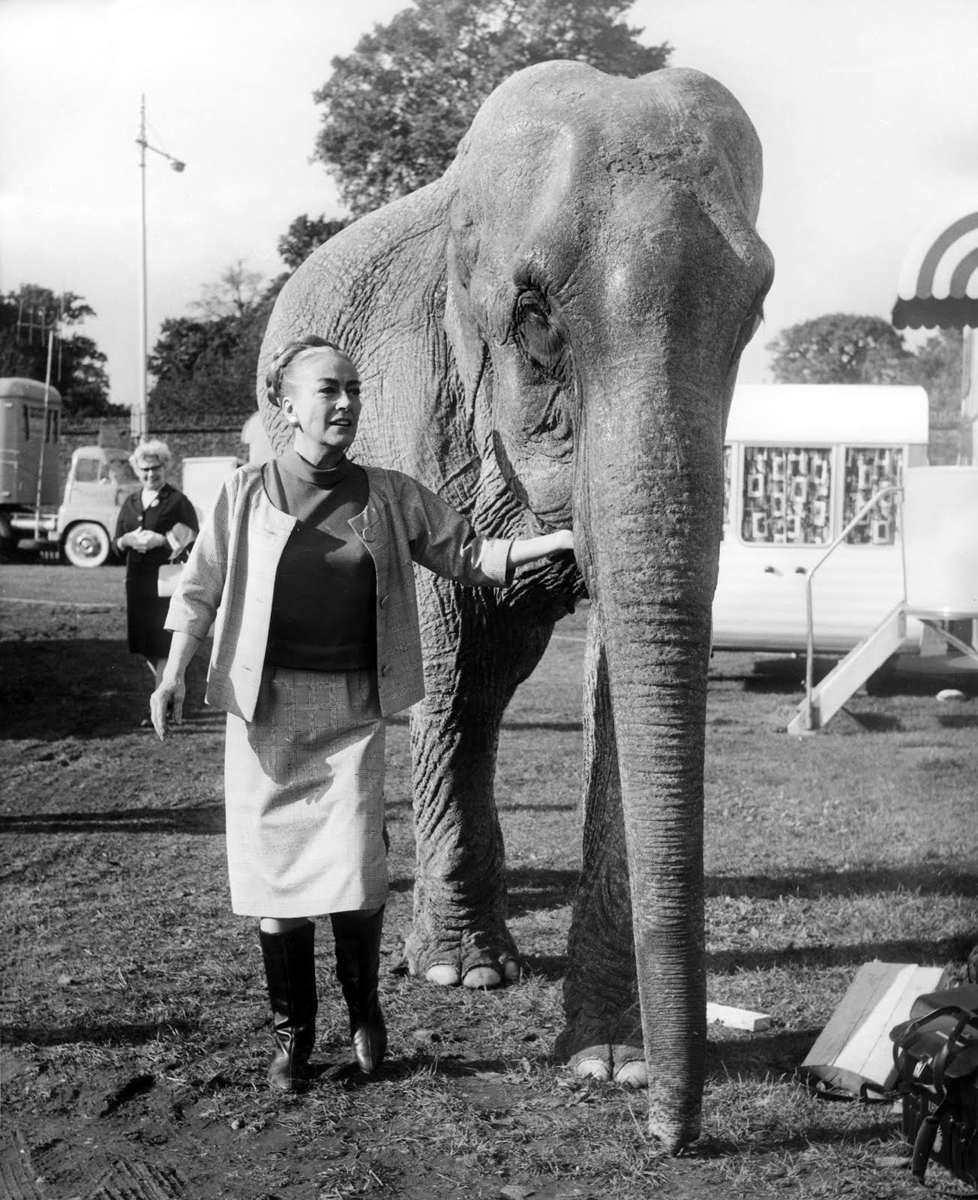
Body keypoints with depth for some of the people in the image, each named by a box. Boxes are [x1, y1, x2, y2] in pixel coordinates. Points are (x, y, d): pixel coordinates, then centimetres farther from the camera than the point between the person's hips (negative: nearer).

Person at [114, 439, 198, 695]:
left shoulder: (177, 501, -3)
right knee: (144, 642, 9)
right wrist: (128, 540, -6)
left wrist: (161, 541, -18)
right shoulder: (131, 502, 15)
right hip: (137, 579, 6)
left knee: (163, 645, -9)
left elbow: (191, 542, -7)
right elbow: (116, 542, 16)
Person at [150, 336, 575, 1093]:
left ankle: (364, 1012, 19)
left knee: (354, 871, -8)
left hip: (353, 707, 0)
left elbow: (468, 555, 8)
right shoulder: (248, 492, 2)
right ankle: (292, 1032, 21)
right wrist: (174, 673, -8)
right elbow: (201, 589, 4)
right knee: (273, 867, 2)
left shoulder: (391, 497, 6)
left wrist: (552, 542, -4)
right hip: (265, 704, 0)